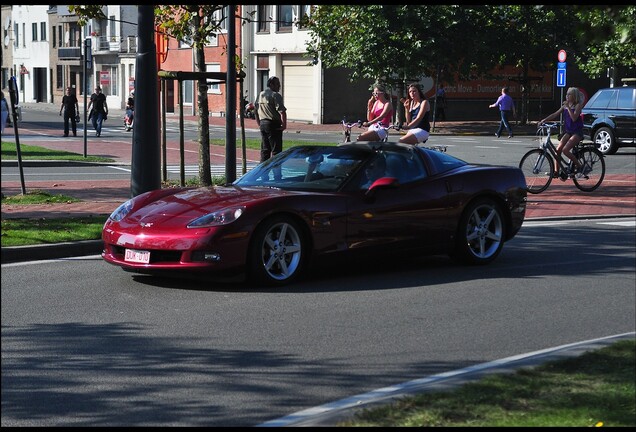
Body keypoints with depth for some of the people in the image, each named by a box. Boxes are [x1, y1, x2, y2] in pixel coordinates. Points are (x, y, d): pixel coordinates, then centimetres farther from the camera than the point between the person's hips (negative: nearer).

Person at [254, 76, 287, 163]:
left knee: (265, 150, 14)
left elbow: (255, 110, 19)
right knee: (276, 150, -4)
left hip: (263, 123, 8)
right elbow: (282, 112, -22)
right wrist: (284, 125, -14)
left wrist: (259, 123, 24)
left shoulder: (260, 95, 13)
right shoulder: (275, 95, -13)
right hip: (273, 125, -8)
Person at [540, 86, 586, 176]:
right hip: (568, 131, 7)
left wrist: (568, 107, -21)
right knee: (558, 149, -9)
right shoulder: (565, 106, 11)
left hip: (577, 132, -7)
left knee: (565, 150, -23)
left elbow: (574, 118, -21)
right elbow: (555, 114, 9)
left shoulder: (578, 105, -8)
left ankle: (579, 166, -7)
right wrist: (544, 120, -1)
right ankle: (556, 171, -4)